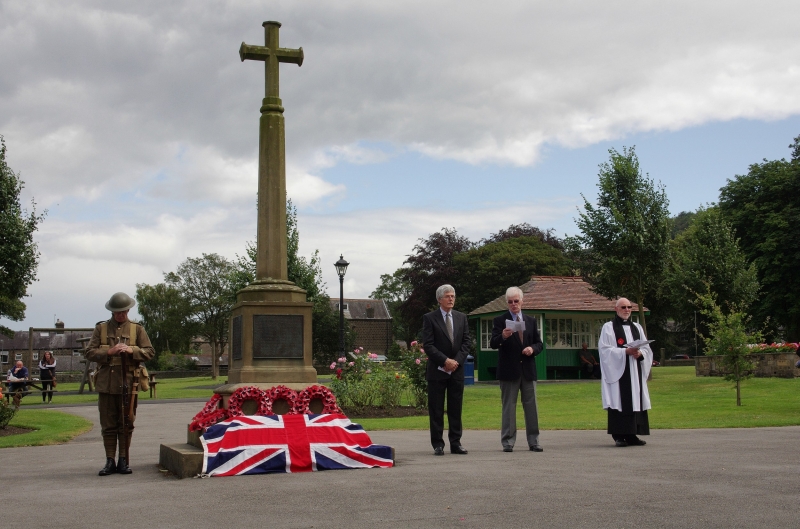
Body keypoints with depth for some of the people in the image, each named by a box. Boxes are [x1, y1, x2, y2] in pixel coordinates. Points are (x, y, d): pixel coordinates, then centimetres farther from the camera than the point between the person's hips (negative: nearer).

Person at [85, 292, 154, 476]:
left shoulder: (137, 329, 9)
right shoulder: (101, 328, 9)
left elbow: (149, 352, 3)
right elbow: (90, 353, 4)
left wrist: (131, 350, -13)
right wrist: (109, 352, -11)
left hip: (128, 383, 0)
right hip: (106, 384, 0)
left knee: (126, 424, 4)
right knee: (108, 425, 4)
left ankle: (123, 461, 12)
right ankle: (110, 462, 10)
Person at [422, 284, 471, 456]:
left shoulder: (461, 317, 12)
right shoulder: (429, 318, -2)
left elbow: (467, 341, 8)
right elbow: (428, 345, -8)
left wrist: (457, 360, -6)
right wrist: (445, 361, -14)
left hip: (457, 370, 4)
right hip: (437, 370, -3)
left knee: (456, 409, 6)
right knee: (436, 410, 0)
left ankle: (455, 443, 12)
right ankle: (438, 444, 6)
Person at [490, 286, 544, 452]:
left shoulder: (531, 321, 14)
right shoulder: (500, 320, 1)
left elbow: (539, 344, 15)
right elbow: (493, 344, -9)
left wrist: (533, 348, -7)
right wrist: (503, 336, -29)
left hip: (528, 370, 4)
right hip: (509, 370, -4)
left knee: (531, 406, 6)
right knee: (508, 406, 0)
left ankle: (533, 441, 12)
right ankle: (508, 442, 5)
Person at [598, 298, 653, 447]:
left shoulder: (636, 327, 18)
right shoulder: (608, 327, 1)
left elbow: (647, 348, 13)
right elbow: (605, 349, -9)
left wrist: (640, 353, -10)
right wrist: (626, 351, -18)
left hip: (635, 372, 5)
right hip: (618, 370, -5)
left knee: (636, 401, 3)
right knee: (619, 401, -9)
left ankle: (631, 435, 7)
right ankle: (619, 435, -7)